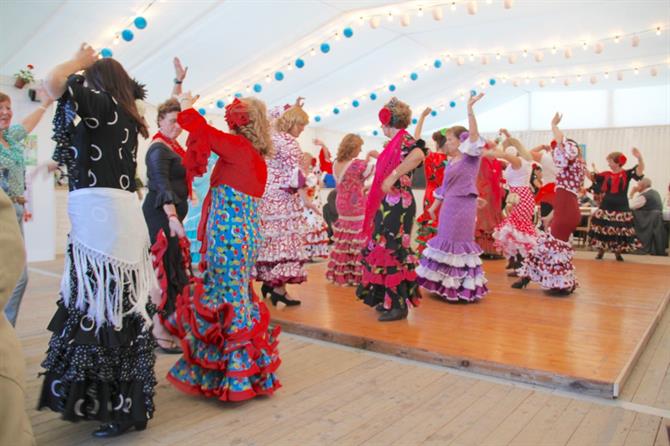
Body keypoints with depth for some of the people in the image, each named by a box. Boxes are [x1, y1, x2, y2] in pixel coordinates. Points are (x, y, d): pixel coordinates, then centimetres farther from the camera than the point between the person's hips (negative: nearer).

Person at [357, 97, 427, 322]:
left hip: (398, 204, -10)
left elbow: (419, 154, -33)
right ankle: (389, 300, 23)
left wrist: (393, 175, -35)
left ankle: (399, 305, 1)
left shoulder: (403, 139, -12)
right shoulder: (396, 142, 16)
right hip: (389, 204, 10)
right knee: (386, 249, 13)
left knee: (393, 251, -7)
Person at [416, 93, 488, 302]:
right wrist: (434, 206, 18)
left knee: (458, 245, -4)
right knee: (445, 243, 12)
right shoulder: (451, 161, 15)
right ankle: (445, 285, 23)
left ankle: (462, 287, 7)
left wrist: (469, 109, -28)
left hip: (462, 206, -8)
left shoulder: (471, 157, -6)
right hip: (449, 207, 8)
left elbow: (474, 134, -22)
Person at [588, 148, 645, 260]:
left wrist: (639, 158, -34)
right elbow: (592, 176, 7)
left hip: (621, 207, -2)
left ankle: (618, 253, 21)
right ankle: (601, 251, 18)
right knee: (603, 229, 4)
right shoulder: (606, 175, 4)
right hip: (606, 206, 2)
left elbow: (640, 169, -16)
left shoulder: (626, 174, -3)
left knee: (619, 230, 5)